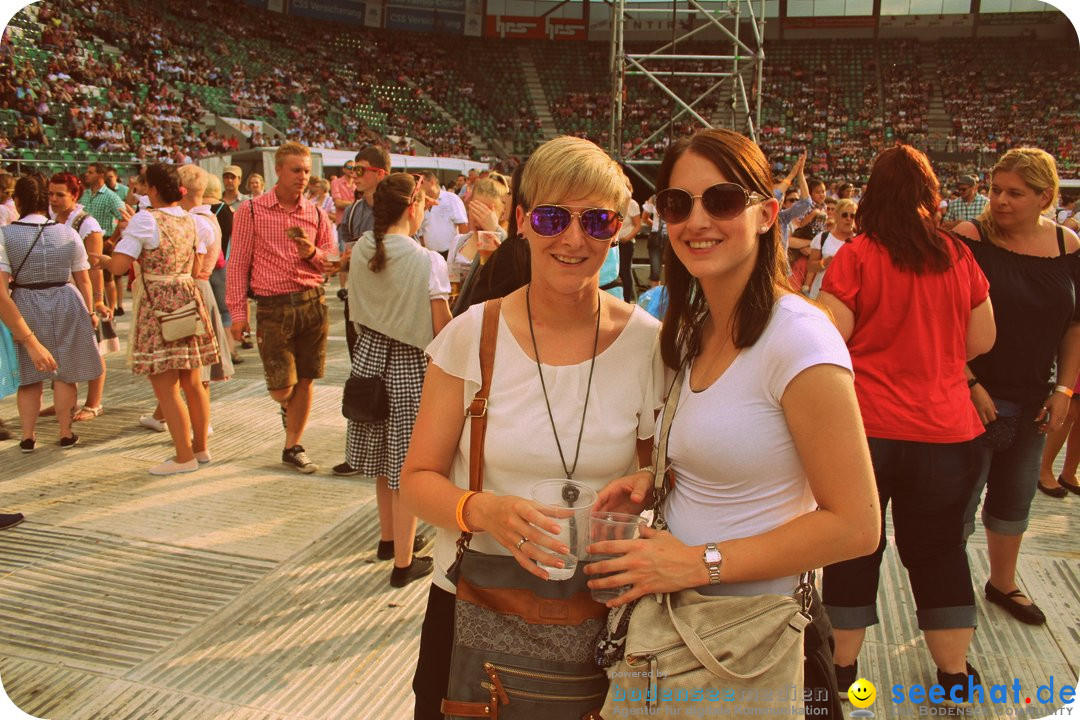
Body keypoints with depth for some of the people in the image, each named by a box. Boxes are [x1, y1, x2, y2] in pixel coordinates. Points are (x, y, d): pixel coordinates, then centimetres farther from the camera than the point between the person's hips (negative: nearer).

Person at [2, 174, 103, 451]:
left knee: (30, 375, 14)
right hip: (66, 304, 1)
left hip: (25, 309, -1)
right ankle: (66, 434, 19)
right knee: (64, 373, 12)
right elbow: (84, 281, 1)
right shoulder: (68, 233, -4)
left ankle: (28, 437, 20)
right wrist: (89, 313, 15)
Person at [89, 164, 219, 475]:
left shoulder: (144, 220, -11)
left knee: (165, 388, 0)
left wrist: (100, 259, 10)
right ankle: (200, 447, 23)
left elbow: (118, 265, -14)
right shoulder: (190, 219, 8)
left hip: (157, 306, -7)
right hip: (189, 299, 7)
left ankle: (184, 457, 3)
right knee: (192, 383, 14)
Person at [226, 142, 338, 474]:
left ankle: (293, 447, 21)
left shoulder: (316, 214, 7)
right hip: (273, 307, -3)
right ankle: (287, 406, 37)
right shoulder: (251, 210, -1)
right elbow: (237, 263, -1)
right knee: (281, 388, -1)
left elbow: (332, 263, 12)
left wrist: (313, 253, -10)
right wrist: (237, 312, -5)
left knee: (304, 382, 6)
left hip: (313, 302, 3)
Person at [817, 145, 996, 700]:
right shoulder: (959, 257, 1)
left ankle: (843, 661, 28)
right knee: (940, 549, 17)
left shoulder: (856, 257, -10)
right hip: (945, 429, 3)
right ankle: (955, 670, 31)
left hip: (866, 426, -3)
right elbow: (981, 340, 7)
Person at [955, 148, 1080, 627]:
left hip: (1033, 399, 5)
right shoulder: (970, 239, -13)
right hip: (973, 395, -5)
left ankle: (1002, 583, 39)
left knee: (1015, 497, 19)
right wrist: (970, 385, -17)